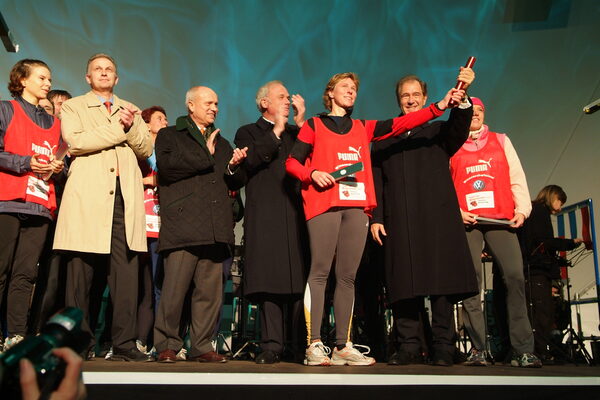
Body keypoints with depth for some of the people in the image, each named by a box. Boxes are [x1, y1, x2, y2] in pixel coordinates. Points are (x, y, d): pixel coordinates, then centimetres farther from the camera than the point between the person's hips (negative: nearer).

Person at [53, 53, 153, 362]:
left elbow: (146, 149, 14)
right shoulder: (73, 107, 16)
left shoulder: (131, 111, 26)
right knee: (82, 272, -3)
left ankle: (124, 343, -4)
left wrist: (131, 127, -3)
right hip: (87, 197, -2)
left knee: (126, 271, -6)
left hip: (125, 196, 2)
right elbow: (75, 142, -3)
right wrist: (116, 127, -4)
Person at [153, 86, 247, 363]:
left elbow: (235, 184, 23)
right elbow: (166, 167, -8)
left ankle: (201, 346, 10)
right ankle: (167, 345, 5)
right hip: (182, 224, -5)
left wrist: (234, 167, 2)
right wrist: (205, 156, -3)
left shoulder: (222, 143, 28)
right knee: (175, 288, -7)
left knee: (210, 289, 2)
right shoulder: (170, 136, 13)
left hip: (215, 227, 5)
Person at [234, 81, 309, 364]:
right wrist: (276, 132, 1)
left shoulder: (297, 133, 25)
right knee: (269, 278, -8)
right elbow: (249, 162, -4)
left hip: (296, 213, 3)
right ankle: (272, 345, -5)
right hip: (265, 216, -2)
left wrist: (300, 123, 6)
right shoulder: (249, 132, 17)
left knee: (299, 278, -4)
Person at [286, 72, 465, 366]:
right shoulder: (314, 125, 14)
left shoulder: (363, 128, 23)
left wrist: (440, 106, 0)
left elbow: (400, 124, 11)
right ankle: (314, 345, -10)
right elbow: (292, 162, 10)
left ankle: (343, 346, 3)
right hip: (324, 203, -4)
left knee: (347, 276, 1)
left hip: (357, 206, 4)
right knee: (319, 271, -10)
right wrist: (313, 173, -11)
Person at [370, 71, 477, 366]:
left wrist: (461, 99, -25)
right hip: (398, 222, 1)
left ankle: (442, 347, -1)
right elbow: (377, 183, 12)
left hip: (437, 218, -1)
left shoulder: (439, 132, 18)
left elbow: (459, 130, -5)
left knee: (440, 280, -6)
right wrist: (376, 218, 0)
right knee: (403, 285, -3)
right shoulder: (384, 140, 21)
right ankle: (408, 347, 2)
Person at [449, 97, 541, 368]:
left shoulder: (501, 141, 21)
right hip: (466, 221, -1)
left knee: (515, 276, -11)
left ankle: (523, 350, -7)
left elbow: (517, 177, 15)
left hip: (501, 220, 1)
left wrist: (522, 208, 2)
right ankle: (477, 349, -3)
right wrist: (455, 210, -6)